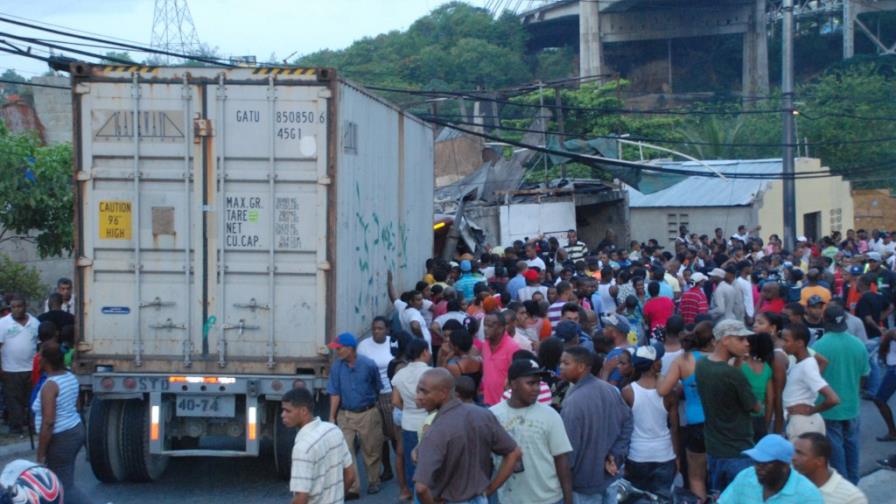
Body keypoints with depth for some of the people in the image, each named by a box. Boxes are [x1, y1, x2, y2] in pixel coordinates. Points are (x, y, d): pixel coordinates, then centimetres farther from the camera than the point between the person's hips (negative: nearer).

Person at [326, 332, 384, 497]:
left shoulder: (368, 365, -11)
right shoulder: (337, 367, -6)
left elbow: (378, 389, 3)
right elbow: (335, 394, -3)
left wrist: (374, 406, 12)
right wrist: (332, 417, -6)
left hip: (367, 414, -2)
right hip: (345, 414, 2)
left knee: (371, 451, 10)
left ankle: (373, 482, 28)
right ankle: (352, 488, 0)